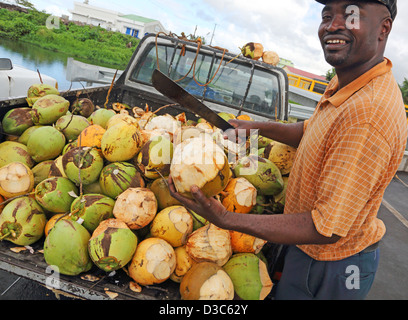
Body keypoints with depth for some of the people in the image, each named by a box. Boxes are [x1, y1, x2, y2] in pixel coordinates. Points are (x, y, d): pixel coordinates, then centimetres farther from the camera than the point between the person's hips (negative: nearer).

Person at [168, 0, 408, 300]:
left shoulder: (369, 113, -35)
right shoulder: (349, 82, -2)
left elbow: (327, 228, -33)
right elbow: (311, 132, 16)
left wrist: (226, 219, -36)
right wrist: (256, 127, 2)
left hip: (329, 270, -8)